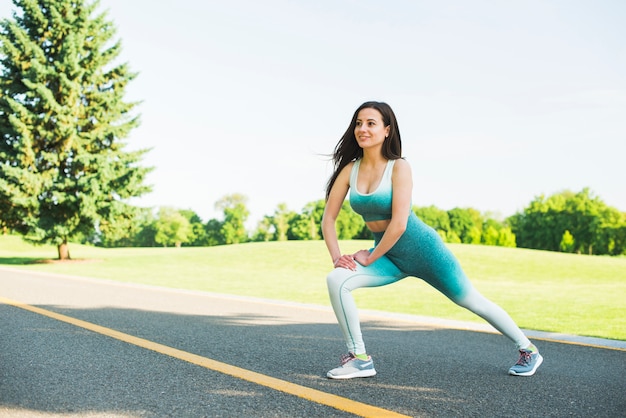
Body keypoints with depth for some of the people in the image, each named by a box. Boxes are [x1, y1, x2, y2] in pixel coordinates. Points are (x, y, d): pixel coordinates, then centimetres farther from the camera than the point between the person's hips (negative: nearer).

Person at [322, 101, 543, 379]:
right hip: (388, 256, 5)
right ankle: (359, 359, -7)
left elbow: (399, 223, -24)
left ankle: (529, 350, 29)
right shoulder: (349, 169, -3)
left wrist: (369, 258, -17)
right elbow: (328, 218, -1)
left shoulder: (399, 167, -17)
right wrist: (336, 257, -13)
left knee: (470, 301, 7)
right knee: (336, 280, -18)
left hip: (420, 247, -4)